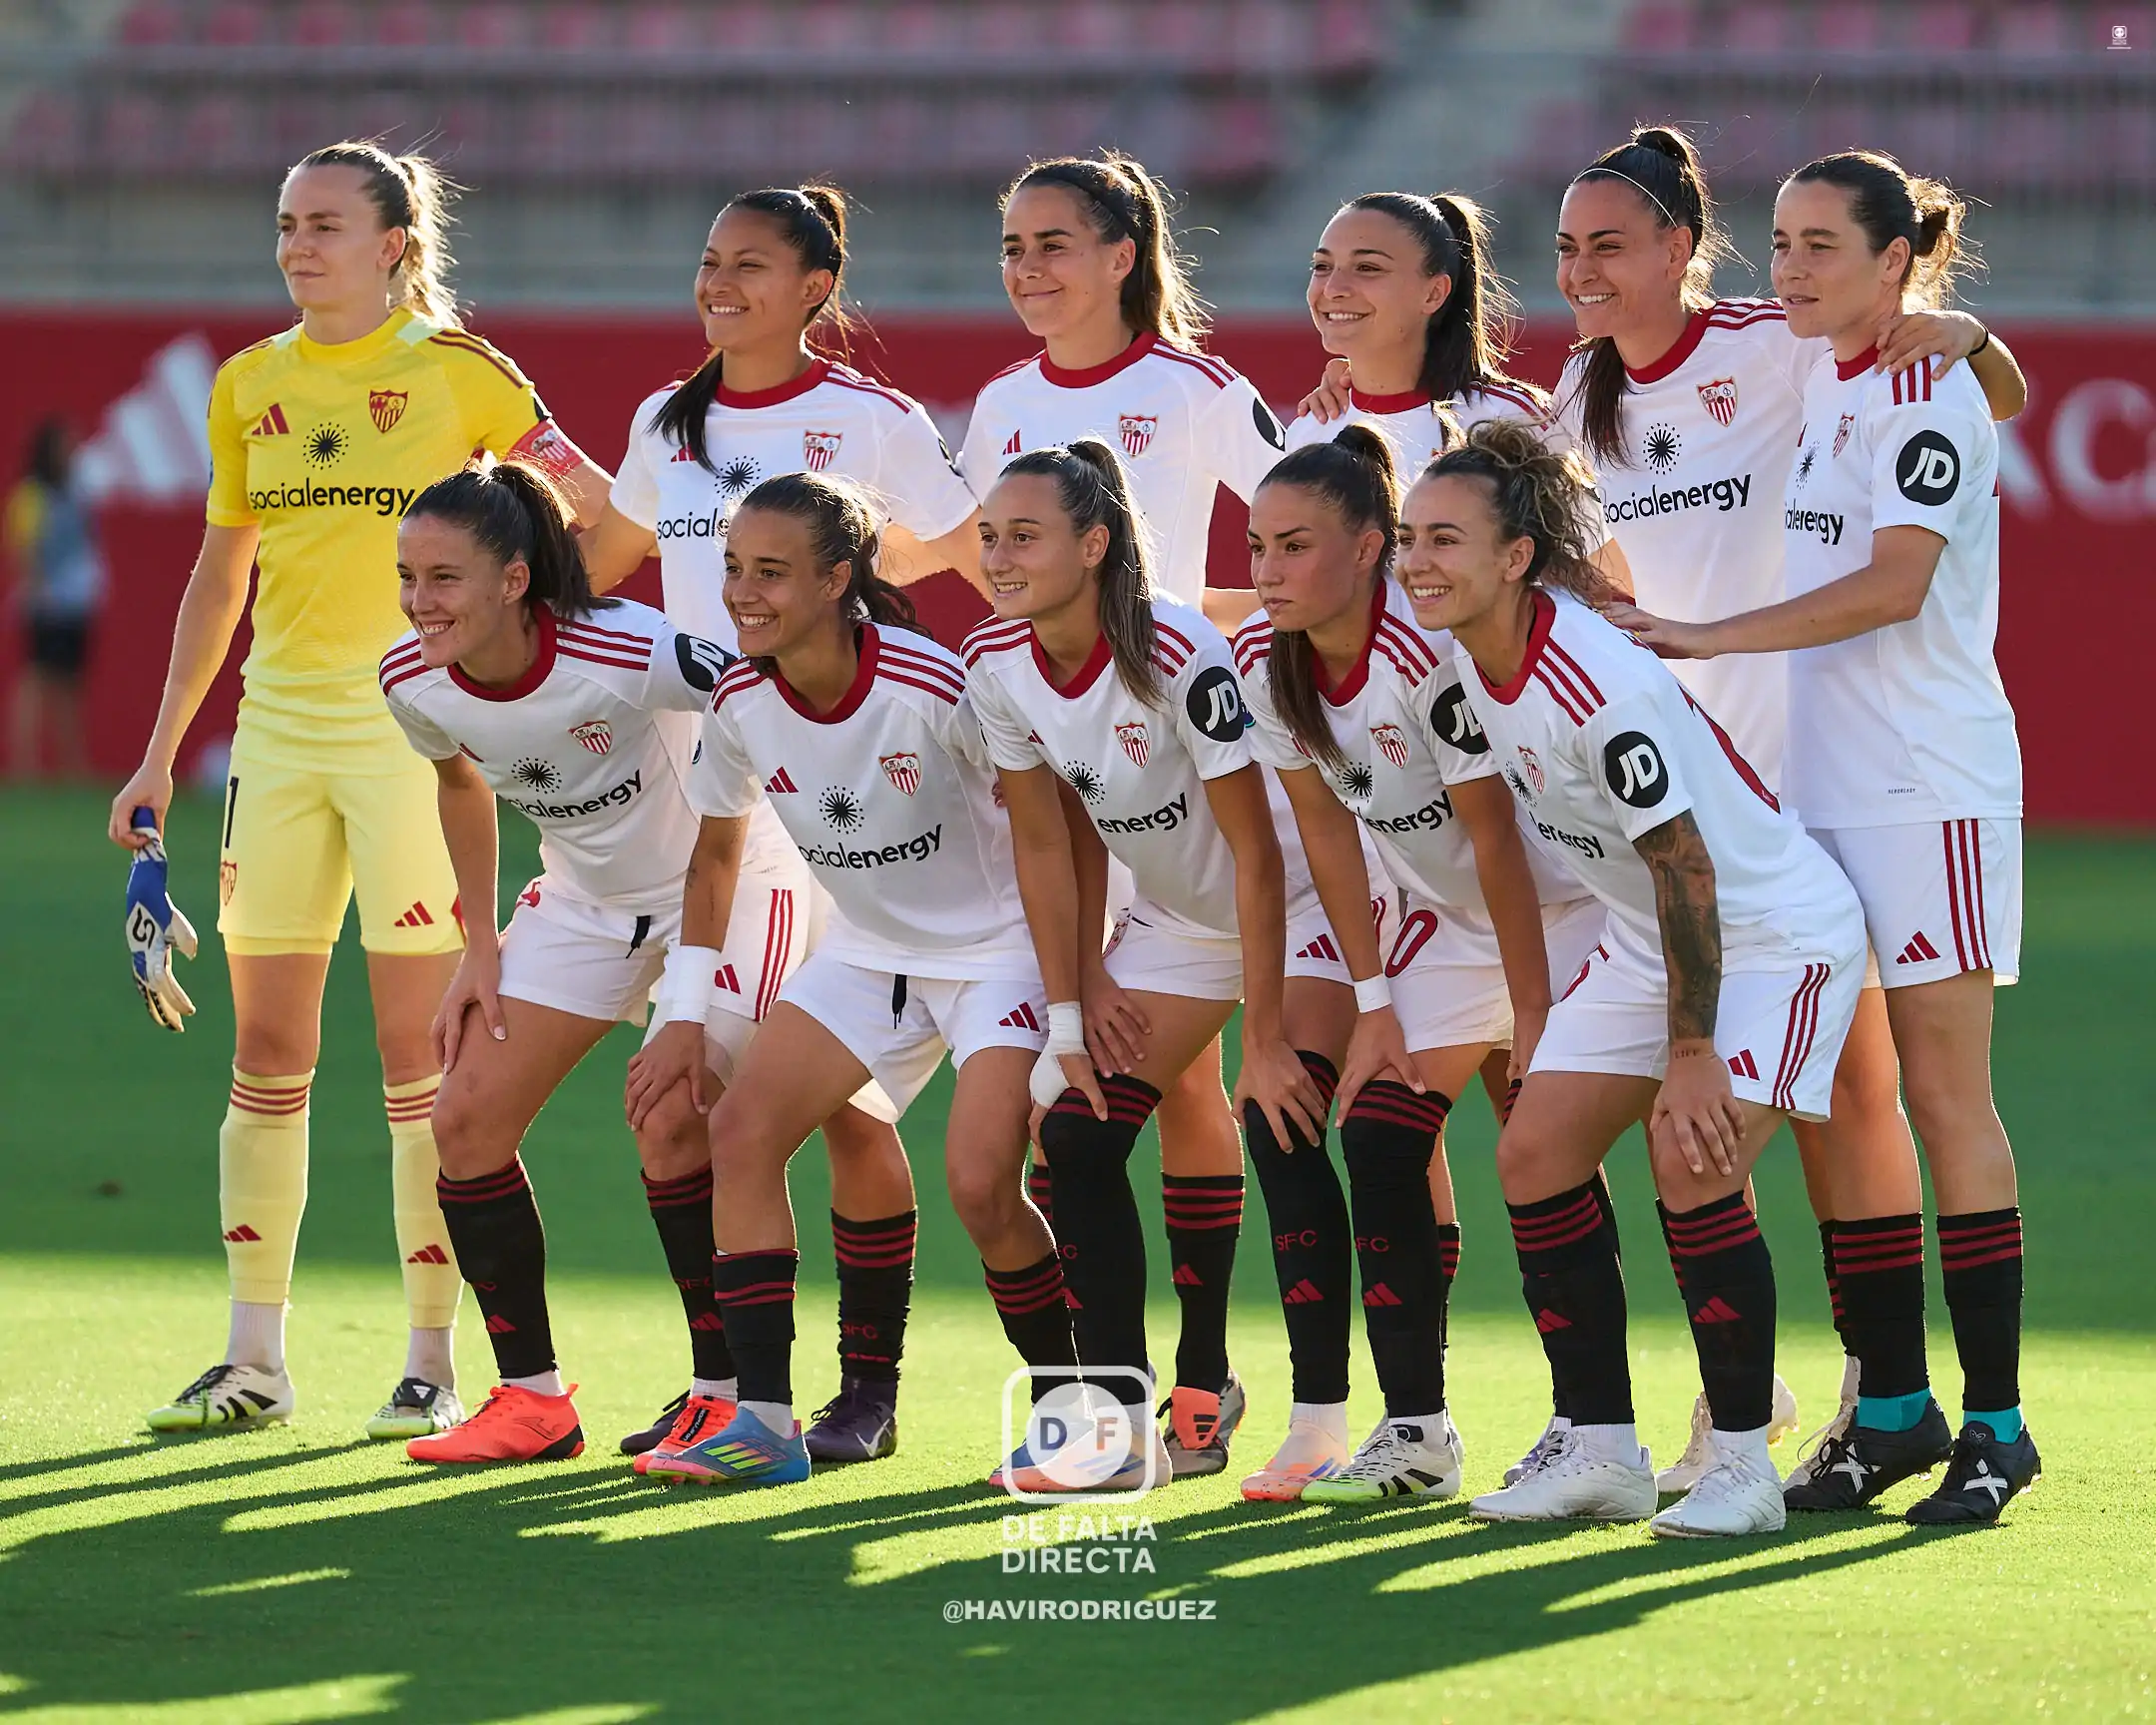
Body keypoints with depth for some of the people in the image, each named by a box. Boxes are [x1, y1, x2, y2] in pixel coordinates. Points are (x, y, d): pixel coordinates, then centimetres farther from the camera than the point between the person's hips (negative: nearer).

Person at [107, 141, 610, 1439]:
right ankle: (256, 1359, 11)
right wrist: (162, 752, 16)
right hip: (280, 734, 5)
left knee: (418, 1051, -5)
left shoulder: (455, 371, -3)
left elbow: (596, 506, 2)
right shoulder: (250, 386, 10)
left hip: (414, 732, -5)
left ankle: (432, 1365, 0)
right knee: (266, 1050, 5)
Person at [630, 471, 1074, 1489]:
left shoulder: (935, 690, -28)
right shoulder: (740, 702, -10)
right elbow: (715, 853, 9)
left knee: (980, 1183, -21)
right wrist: (685, 1018, 6)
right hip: (867, 953, 6)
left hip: (997, 949, -6)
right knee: (741, 1130, -10)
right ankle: (763, 1421, -7)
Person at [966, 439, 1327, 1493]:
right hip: (1170, 921, 6)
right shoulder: (995, 664, -12)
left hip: (1288, 915, -6)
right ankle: (1121, 1419, 2)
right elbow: (1044, 842, 2)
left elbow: (1257, 854, -26)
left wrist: (1266, 1040, -25)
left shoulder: (1180, 658, -31)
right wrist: (1077, 995, -3)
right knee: (1076, 1139, -3)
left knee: (1286, 1133, -17)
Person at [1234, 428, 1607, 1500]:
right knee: (1380, 1134, -5)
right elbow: (1326, 828, 1)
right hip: (1446, 915, 7)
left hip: (1568, 899, -7)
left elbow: (1495, 839, -26)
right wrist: (1373, 999, -1)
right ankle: (1413, 1433, 1)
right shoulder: (1264, 660, -9)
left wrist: (1534, 1024, -22)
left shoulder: (1431, 650, -31)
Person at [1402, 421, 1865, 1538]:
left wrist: (1691, 1057, -26)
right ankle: (1600, 1453, 10)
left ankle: (1743, 1467, -9)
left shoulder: (1603, 690, -31)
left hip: (1776, 931, -9)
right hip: (1648, 937, 9)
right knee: (1535, 1153, 1)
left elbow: (1684, 868, -28)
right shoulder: (1476, 660, -5)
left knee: (1692, 1165, -22)